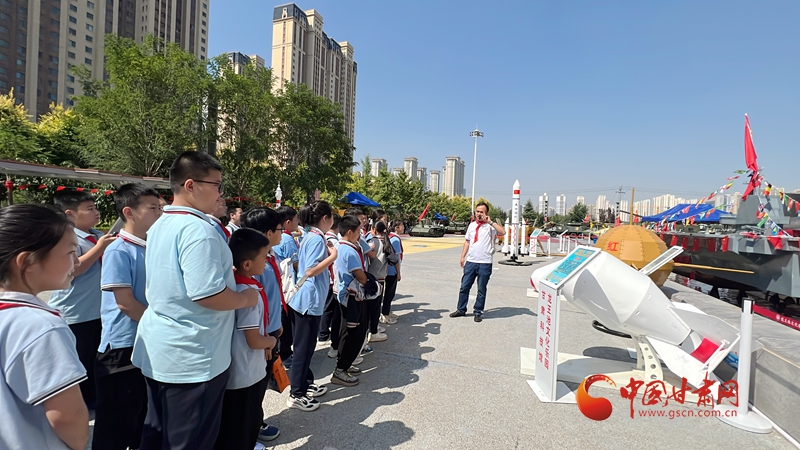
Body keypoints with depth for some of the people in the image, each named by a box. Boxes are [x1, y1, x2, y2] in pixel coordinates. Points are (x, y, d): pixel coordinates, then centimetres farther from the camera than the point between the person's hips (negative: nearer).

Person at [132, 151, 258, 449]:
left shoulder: (160, 225, 8)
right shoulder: (197, 229, -24)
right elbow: (208, 295, -29)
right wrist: (247, 298, -12)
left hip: (159, 349, 10)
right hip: (192, 357, -9)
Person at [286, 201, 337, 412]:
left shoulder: (311, 237, 11)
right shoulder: (317, 239, -19)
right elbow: (310, 271, -25)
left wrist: (327, 253, 14)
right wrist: (332, 256, -20)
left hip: (307, 298, 10)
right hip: (310, 299, -10)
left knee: (305, 345, 19)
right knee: (304, 346, 1)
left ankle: (306, 383, 33)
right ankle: (296, 394, 13)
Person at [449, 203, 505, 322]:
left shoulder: (490, 226, -4)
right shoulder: (472, 225, 11)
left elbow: (502, 232, -24)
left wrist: (490, 222, -23)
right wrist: (463, 256, 14)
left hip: (485, 263, -4)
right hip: (470, 261, 4)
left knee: (481, 289, 7)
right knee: (464, 286, 9)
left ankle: (478, 312, 20)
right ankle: (461, 309, 23)